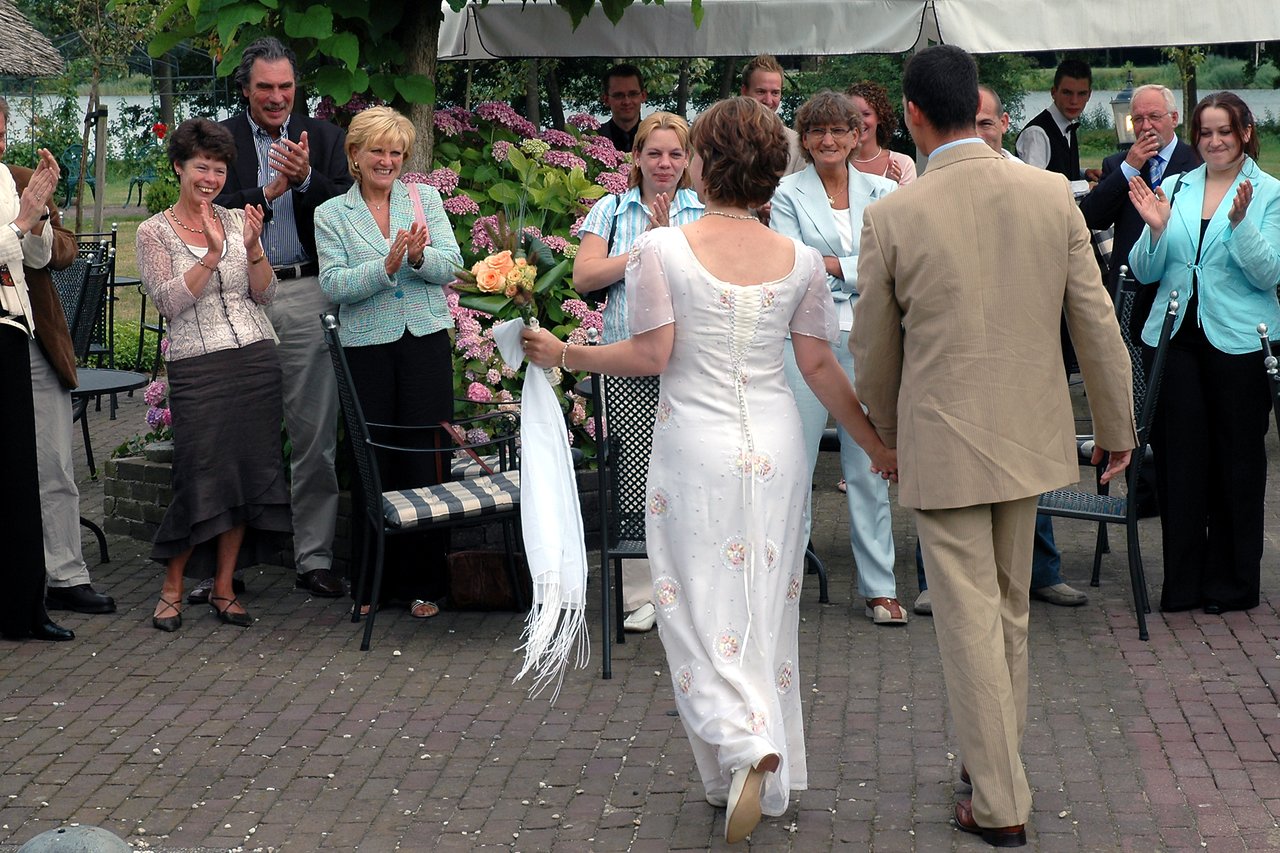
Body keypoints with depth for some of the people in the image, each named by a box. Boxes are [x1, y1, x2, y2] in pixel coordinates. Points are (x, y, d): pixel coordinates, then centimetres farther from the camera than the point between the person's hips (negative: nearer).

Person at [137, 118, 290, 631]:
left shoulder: (237, 222, 10)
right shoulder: (155, 232, 1)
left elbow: (265, 295, 6)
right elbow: (168, 302, -10)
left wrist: (253, 248, -11)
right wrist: (213, 254, -18)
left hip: (257, 359, 4)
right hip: (197, 367, -4)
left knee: (248, 473, 4)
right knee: (202, 478, -6)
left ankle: (223, 587, 15)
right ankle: (172, 588, 11)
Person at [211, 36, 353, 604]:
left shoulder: (324, 139, 10)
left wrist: (304, 178, -17)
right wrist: (268, 193, -16)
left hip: (307, 296, 1)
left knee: (315, 435, 3)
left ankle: (313, 558, 13)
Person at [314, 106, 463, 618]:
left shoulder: (425, 198, 7)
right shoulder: (331, 215, 4)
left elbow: (450, 266, -2)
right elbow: (333, 285, -8)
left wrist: (419, 256, -23)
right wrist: (386, 267, -22)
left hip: (426, 342, 1)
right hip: (366, 349, 0)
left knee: (425, 461, 1)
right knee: (372, 466, 4)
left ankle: (423, 584, 10)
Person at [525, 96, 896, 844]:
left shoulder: (662, 249, -9)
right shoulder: (800, 261, 0)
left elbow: (650, 355, -11)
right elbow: (820, 367, 3)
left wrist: (564, 355, 4)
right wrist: (877, 446, 14)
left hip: (697, 449, -3)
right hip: (776, 449, 4)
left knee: (704, 610, 5)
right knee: (768, 607, 14)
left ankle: (744, 748, -16)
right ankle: (775, 778, 23)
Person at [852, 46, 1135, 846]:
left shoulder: (893, 216, -12)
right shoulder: (1052, 194, -5)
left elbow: (874, 347, 0)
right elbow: (1096, 321, 0)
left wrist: (891, 434, 17)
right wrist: (1118, 425, 13)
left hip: (943, 444, -4)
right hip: (1031, 434, 4)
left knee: (971, 621, 3)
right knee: (1010, 610, 19)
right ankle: (1000, 765, 32)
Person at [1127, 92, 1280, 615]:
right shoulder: (1173, 188, 9)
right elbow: (1145, 272, 7)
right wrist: (1155, 229, -12)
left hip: (1237, 341, -3)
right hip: (1176, 337, 3)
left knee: (1236, 461, 5)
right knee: (1178, 456, 4)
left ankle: (1232, 581, 17)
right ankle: (1183, 581, 14)